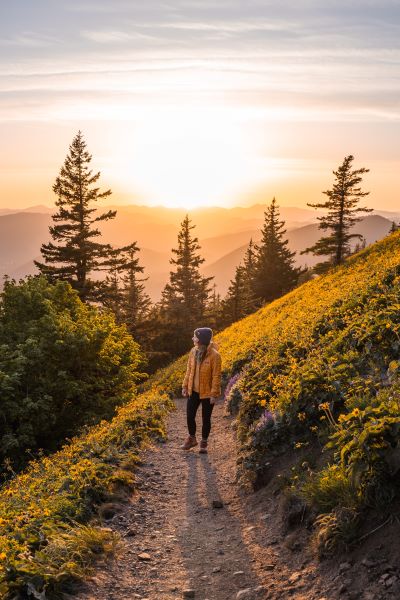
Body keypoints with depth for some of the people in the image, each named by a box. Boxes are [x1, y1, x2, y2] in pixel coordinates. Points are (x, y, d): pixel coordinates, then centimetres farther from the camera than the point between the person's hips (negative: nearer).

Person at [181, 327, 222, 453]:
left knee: (206, 419, 8)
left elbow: (216, 376, -15)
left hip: (207, 393, -5)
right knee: (190, 416, 9)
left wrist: (214, 394, -16)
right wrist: (185, 386, 8)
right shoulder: (193, 351, -1)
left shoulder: (214, 355, -19)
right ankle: (192, 438, 32)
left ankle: (204, 443, 26)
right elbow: (189, 370, 9)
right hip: (194, 391, 5)